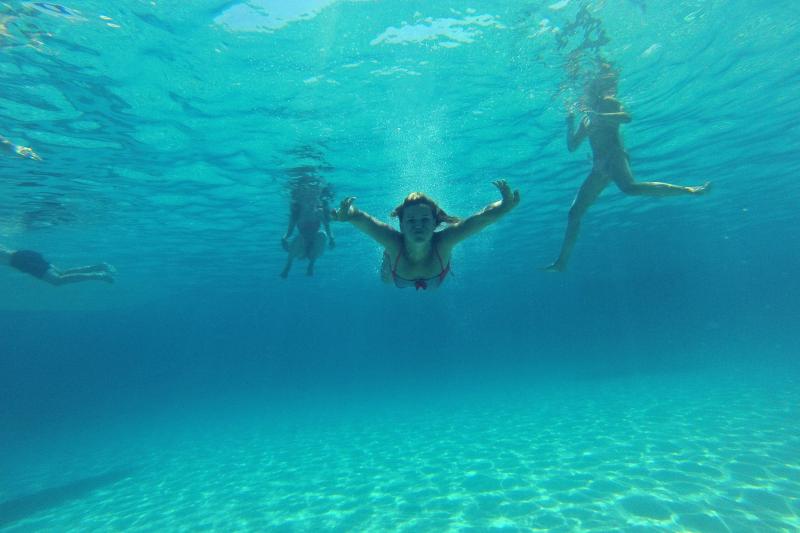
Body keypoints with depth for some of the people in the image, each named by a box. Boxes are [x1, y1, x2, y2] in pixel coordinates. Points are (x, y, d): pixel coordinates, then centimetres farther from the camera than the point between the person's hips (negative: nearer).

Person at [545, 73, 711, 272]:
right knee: (574, 212, 0)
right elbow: (571, 146, 27)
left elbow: (626, 117, -10)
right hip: (599, 167, 6)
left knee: (629, 187, -39)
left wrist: (597, 116, -12)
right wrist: (570, 123, 22)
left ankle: (690, 190, -27)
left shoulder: (609, 103, 10)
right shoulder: (586, 118, 28)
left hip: (614, 155, -6)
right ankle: (562, 261, 2)